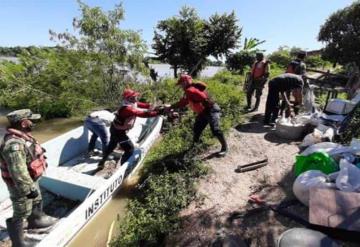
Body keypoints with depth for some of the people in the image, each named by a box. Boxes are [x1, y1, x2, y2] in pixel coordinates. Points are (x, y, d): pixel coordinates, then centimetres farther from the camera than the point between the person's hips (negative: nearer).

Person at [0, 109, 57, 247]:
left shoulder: (22, 136, -2)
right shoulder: (13, 144, -34)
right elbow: (18, 172, -34)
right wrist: (29, 189, -26)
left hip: (31, 180, 10)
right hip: (21, 185, -10)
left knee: (36, 202, 29)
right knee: (21, 213, 10)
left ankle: (36, 221, 55)